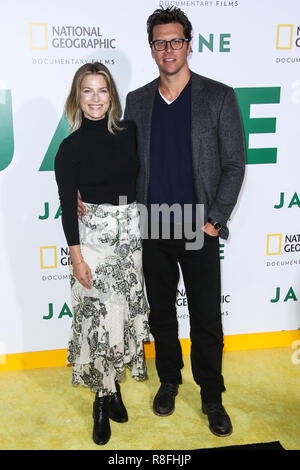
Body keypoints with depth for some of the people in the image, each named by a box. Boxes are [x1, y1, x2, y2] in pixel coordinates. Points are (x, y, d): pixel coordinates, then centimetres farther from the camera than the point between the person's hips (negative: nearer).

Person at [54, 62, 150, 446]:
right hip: (94, 235, -3)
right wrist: (76, 258, -9)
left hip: (133, 230, 4)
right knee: (102, 317, -2)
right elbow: (67, 207, -5)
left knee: (128, 311, 11)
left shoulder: (129, 132, 2)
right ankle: (104, 399, 17)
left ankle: (113, 387, 30)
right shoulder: (71, 147, -6)